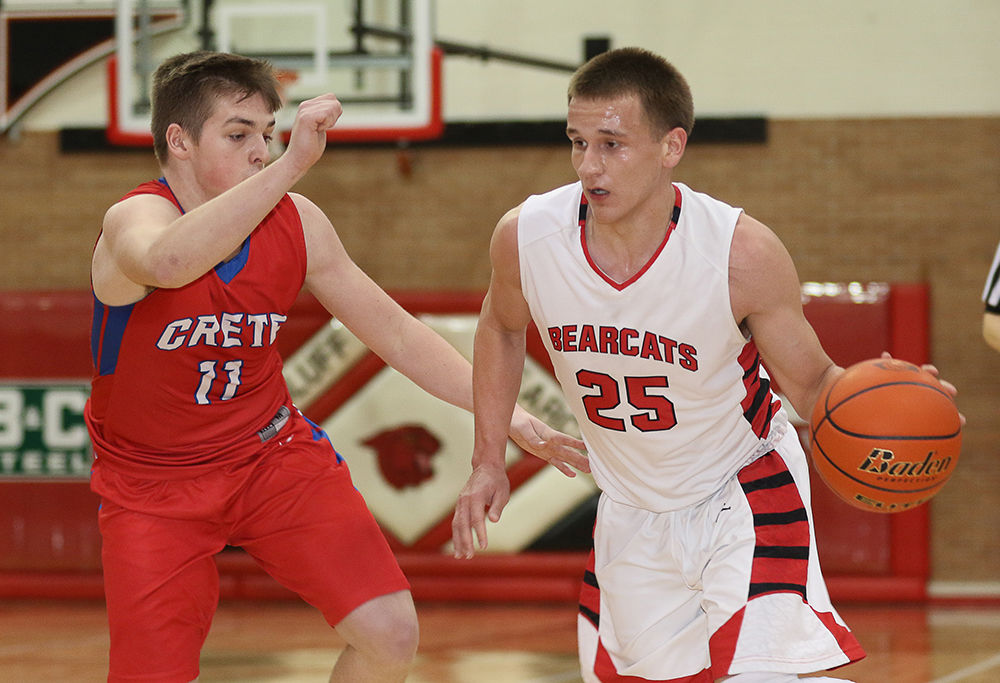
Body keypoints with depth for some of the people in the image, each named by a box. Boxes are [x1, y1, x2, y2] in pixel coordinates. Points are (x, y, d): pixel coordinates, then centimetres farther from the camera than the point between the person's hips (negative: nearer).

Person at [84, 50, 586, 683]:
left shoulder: (296, 223, -6)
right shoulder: (134, 219, -23)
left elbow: (396, 333, 3)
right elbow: (167, 262, -50)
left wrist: (510, 418, -3)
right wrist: (290, 165, -53)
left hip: (273, 452, 4)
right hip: (154, 482, -4)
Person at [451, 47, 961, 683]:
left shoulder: (743, 254, -28)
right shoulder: (525, 237, -18)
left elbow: (812, 381, -14)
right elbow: (503, 326, 7)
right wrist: (489, 461, 4)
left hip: (745, 492, -4)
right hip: (631, 509, 4)